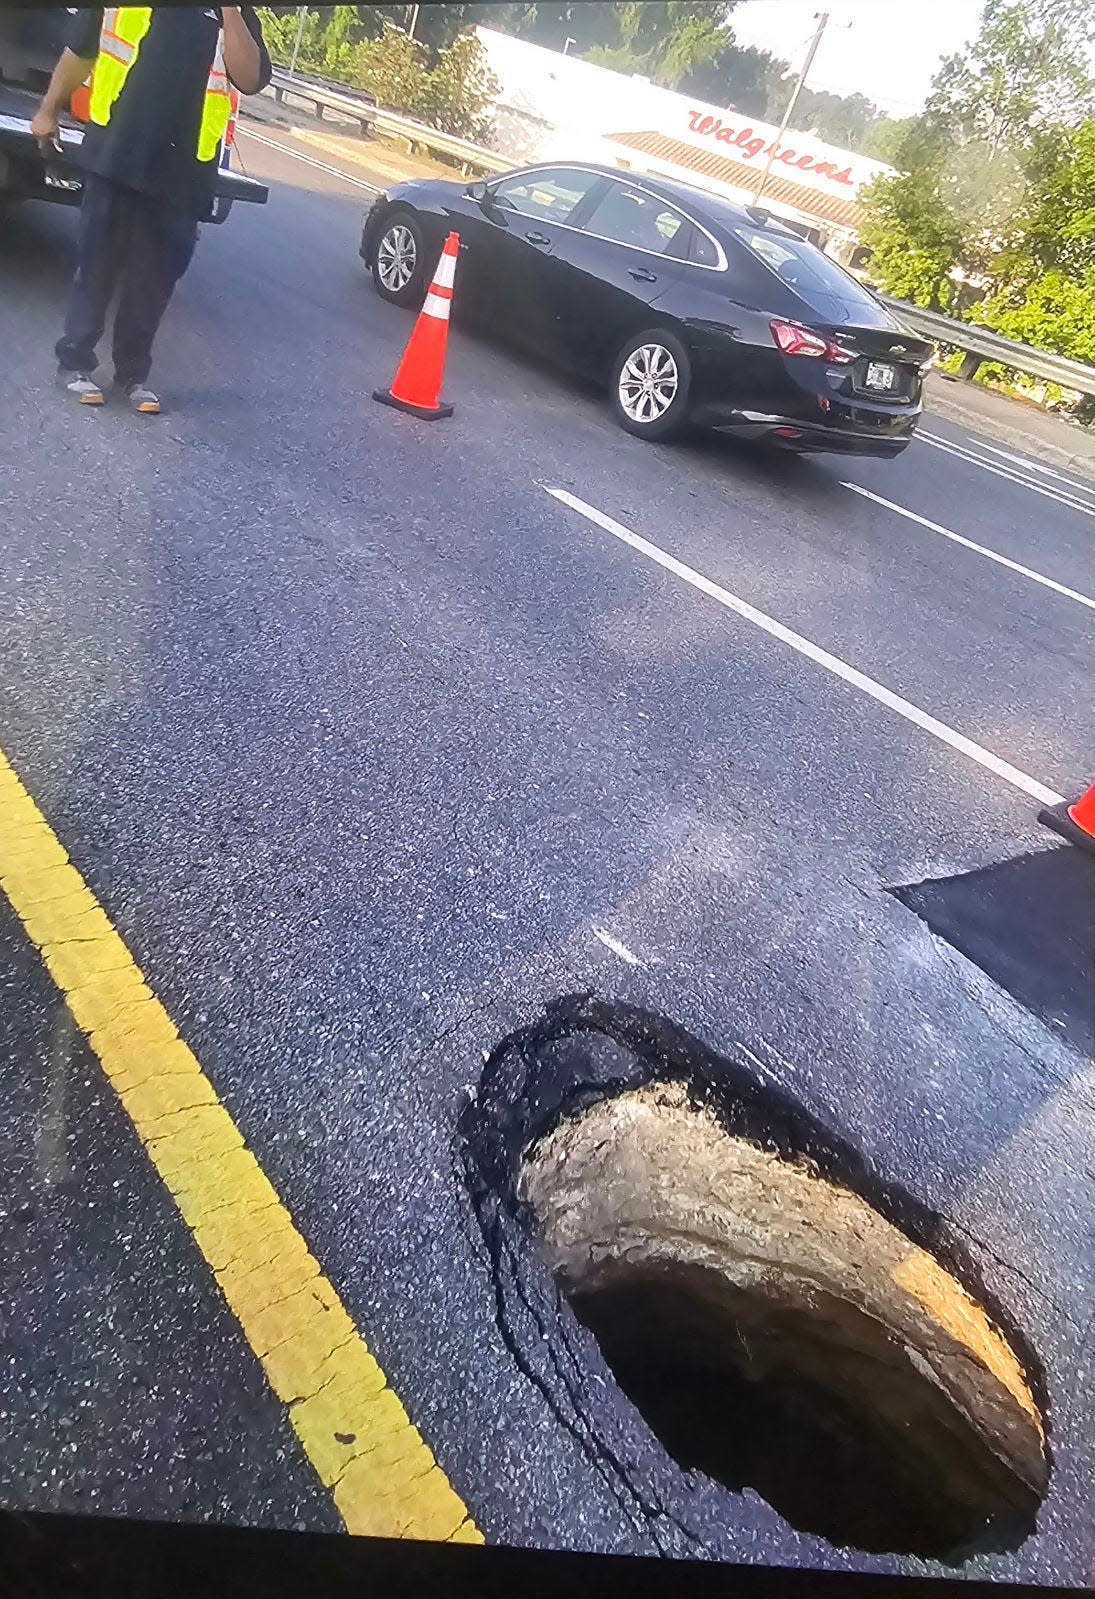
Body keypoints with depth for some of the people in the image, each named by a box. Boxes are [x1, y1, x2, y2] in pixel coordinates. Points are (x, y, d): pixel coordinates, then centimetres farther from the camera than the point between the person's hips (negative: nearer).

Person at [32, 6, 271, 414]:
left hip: (180, 175, 0)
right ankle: (75, 362, 18)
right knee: (95, 267, 6)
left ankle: (134, 374, 20)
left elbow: (251, 80, -8)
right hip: (114, 158, 0)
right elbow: (79, 50, 14)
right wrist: (49, 110, 19)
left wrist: (230, 12, -11)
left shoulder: (237, 15, 6)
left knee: (153, 282, 7)